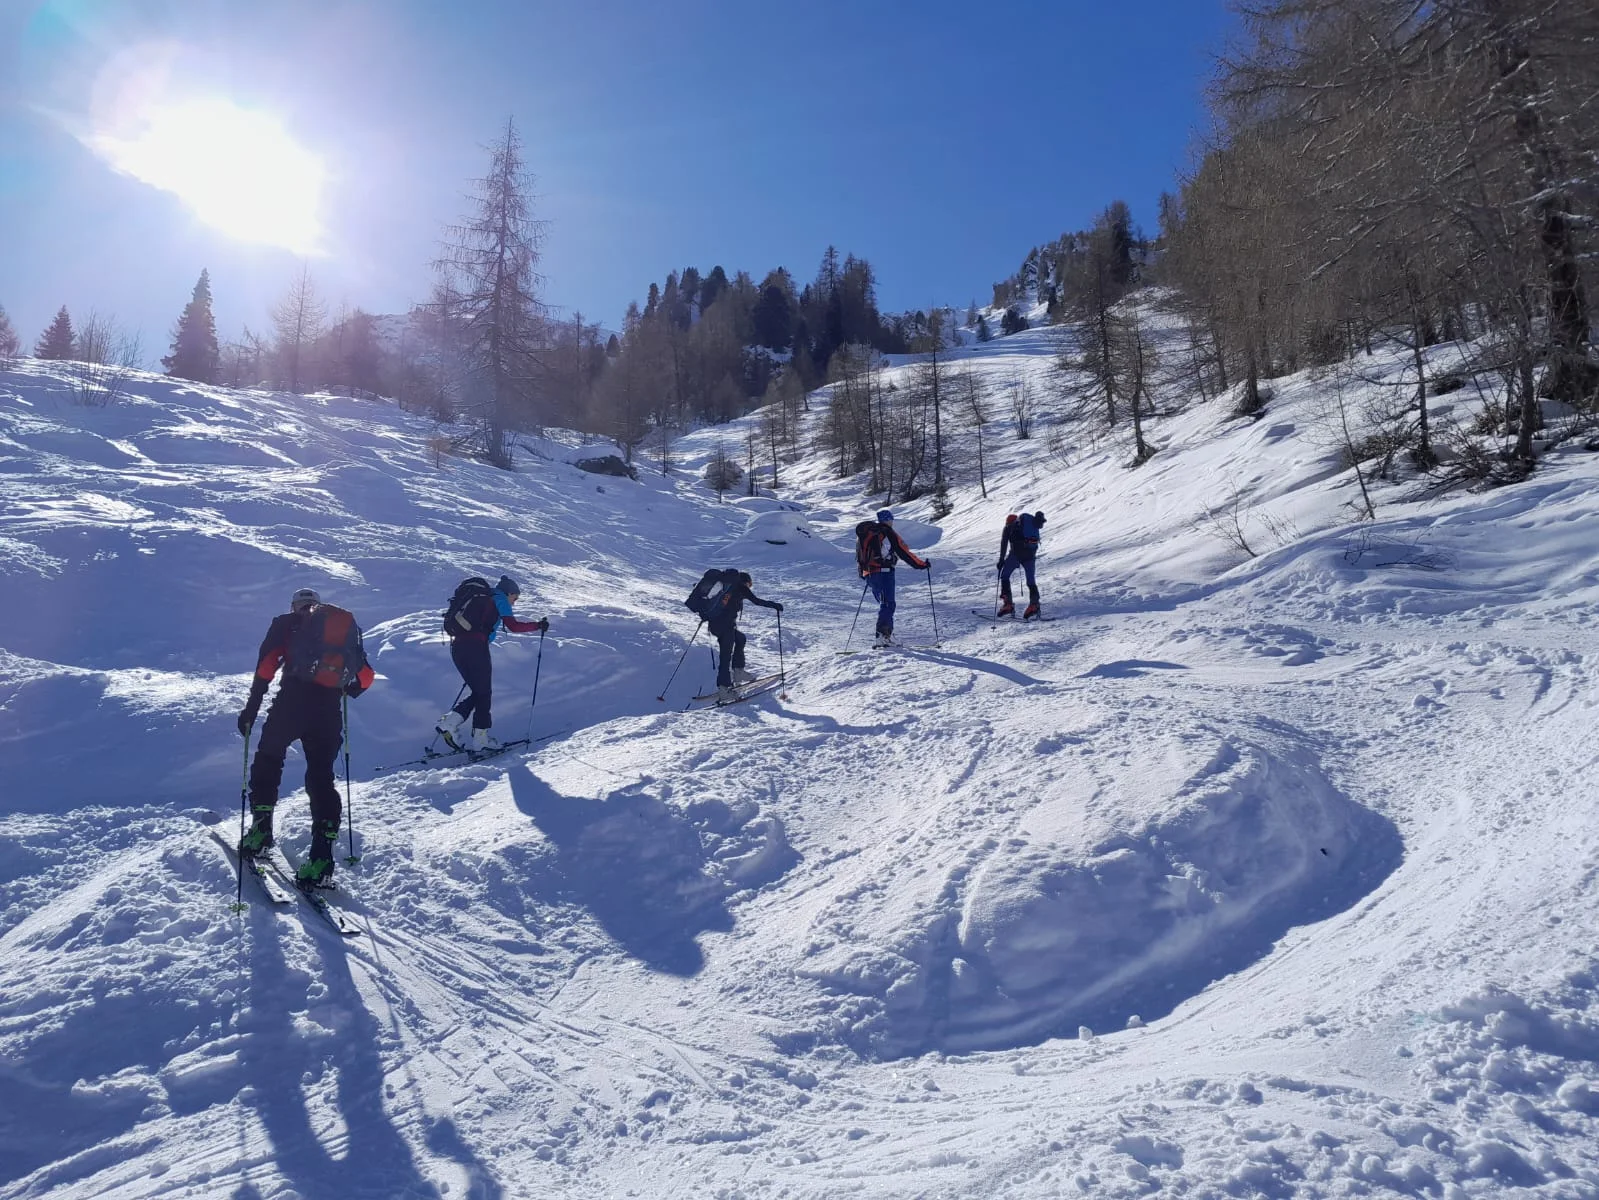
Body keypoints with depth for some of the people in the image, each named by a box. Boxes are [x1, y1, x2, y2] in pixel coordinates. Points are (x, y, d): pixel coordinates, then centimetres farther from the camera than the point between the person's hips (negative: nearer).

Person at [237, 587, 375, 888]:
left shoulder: (285, 623, 14)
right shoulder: (349, 628, 22)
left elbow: (266, 666, 1)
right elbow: (365, 677, 18)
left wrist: (251, 708, 5)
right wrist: (349, 688, 38)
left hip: (292, 701, -2)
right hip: (329, 711, 2)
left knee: (268, 759, 20)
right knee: (321, 778, 6)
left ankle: (261, 829, 12)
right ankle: (322, 857, -3)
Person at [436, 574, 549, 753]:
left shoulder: (479, 597, 27)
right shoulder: (499, 598, 4)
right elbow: (513, 626, -6)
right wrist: (538, 625, 3)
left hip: (456, 646, 8)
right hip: (475, 646, -7)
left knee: (477, 693, 15)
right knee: (484, 694, 3)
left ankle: (449, 722, -1)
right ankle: (480, 739, 3)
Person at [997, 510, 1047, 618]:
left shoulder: (1009, 526, 16)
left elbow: (1004, 543, 8)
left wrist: (1001, 560, 7)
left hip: (1017, 552, -4)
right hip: (1031, 552, 4)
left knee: (1005, 576, 8)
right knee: (1031, 580, 12)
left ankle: (1008, 604, -2)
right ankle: (1034, 603, -5)